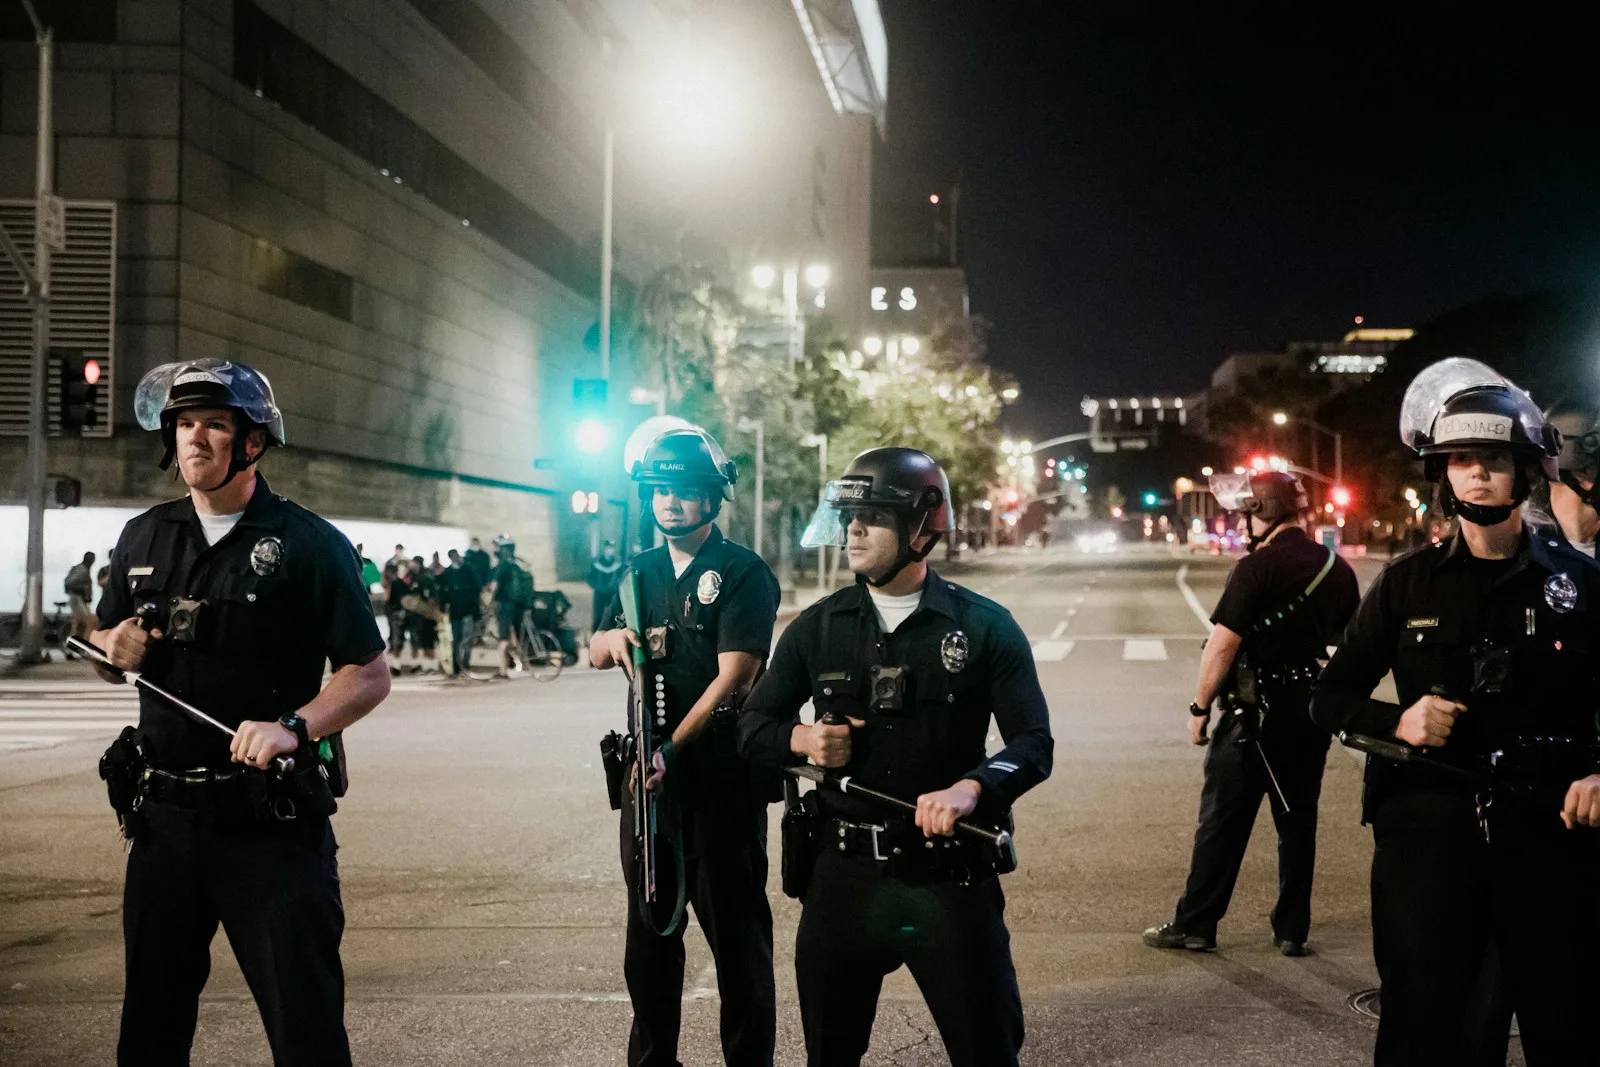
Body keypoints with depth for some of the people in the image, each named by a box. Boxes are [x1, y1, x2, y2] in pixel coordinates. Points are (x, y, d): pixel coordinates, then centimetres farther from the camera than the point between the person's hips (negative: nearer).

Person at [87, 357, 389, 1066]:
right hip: (164, 813, 5)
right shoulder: (144, 537, 11)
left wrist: (294, 727, -24)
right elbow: (103, 640, 23)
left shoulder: (309, 544, -5)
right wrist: (116, 647, -1)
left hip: (270, 816, -5)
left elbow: (369, 675, -8)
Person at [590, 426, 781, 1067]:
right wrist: (614, 637, -4)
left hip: (722, 776, -6)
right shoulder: (642, 573, 14)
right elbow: (595, 653, 21)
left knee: (736, 929, -1)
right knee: (649, 929, 14)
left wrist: (674, 749, -27)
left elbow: (732, 677, -17)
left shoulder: (743, 575, -7)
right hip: (650, 770, 7)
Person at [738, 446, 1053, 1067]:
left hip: (950, 875, -3)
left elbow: (1034, 743, -6)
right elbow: (752, 727, 12)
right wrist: (801, 740, -11)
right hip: (844, 875, 3)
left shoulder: (984, 627, -3)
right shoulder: (818, 628, 5)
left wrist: (971, 787, -25)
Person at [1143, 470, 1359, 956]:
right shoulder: (1337, 568, 5)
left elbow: (1222, 644, -19)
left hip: (1256, 709, -6)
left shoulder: (1257, 568, -15)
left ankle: (1195, 924, 8)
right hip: (1312, 706, 6)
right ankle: (1292, 929, 17)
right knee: (1298, 820, 13)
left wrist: (1200, 706, -11)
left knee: (1223, 820, 2)